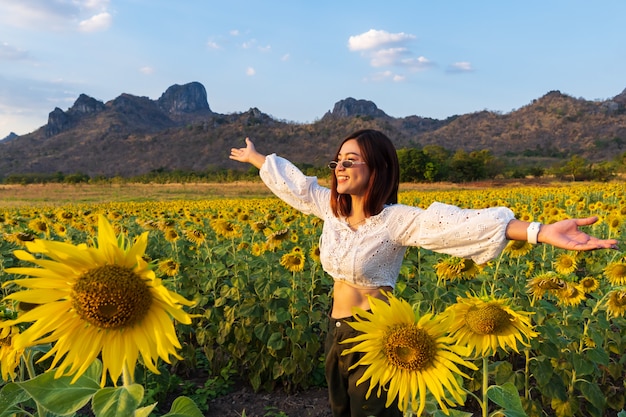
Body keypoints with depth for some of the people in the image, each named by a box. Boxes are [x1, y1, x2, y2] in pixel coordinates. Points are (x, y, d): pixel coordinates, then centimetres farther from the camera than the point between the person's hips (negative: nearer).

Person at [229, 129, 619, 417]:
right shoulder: (331, 208, 0)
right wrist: (255, 156, 28)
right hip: (338, 331, 7)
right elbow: (294, 182, 16)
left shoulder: (396, 220, -20)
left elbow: (459, 223, -32)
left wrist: (542, 231, -43)